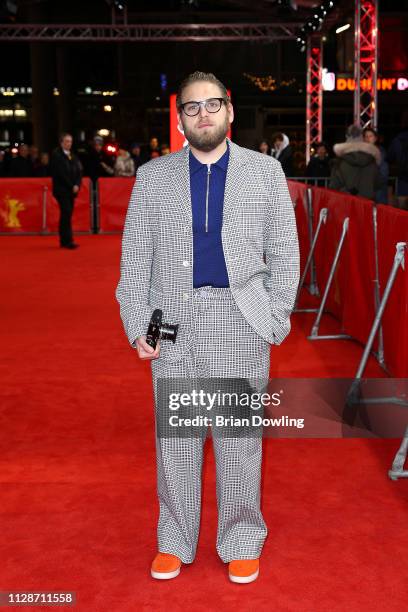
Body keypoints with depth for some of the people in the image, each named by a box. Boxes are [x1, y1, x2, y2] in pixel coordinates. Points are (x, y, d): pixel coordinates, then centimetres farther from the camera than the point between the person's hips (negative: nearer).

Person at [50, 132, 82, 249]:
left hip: (72, 190, 7)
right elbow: (61, 174, -13)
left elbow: (79, 172, 10)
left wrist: (77, 185, -7)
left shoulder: (73, 156, 15)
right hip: (62, 190, -7)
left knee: (66, 215, 8)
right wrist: (71, 186, -13)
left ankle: (64, 241, 13)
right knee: (66, 214, -13)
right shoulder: (56, 155, -6)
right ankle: (68, 241, -15)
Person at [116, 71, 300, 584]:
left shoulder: (265, 171, 5)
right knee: (174, 436, 8)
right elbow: (135, 258, 7)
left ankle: (242, 542, 22)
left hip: (241, 322, -1)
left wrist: (275, 321, -1)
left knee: (240, 436, 5)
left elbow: (283, 253, 5)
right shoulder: (152, 176, 7)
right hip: (173, 323, 1)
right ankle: (175, 541, 24)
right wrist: (137, 324, -1)